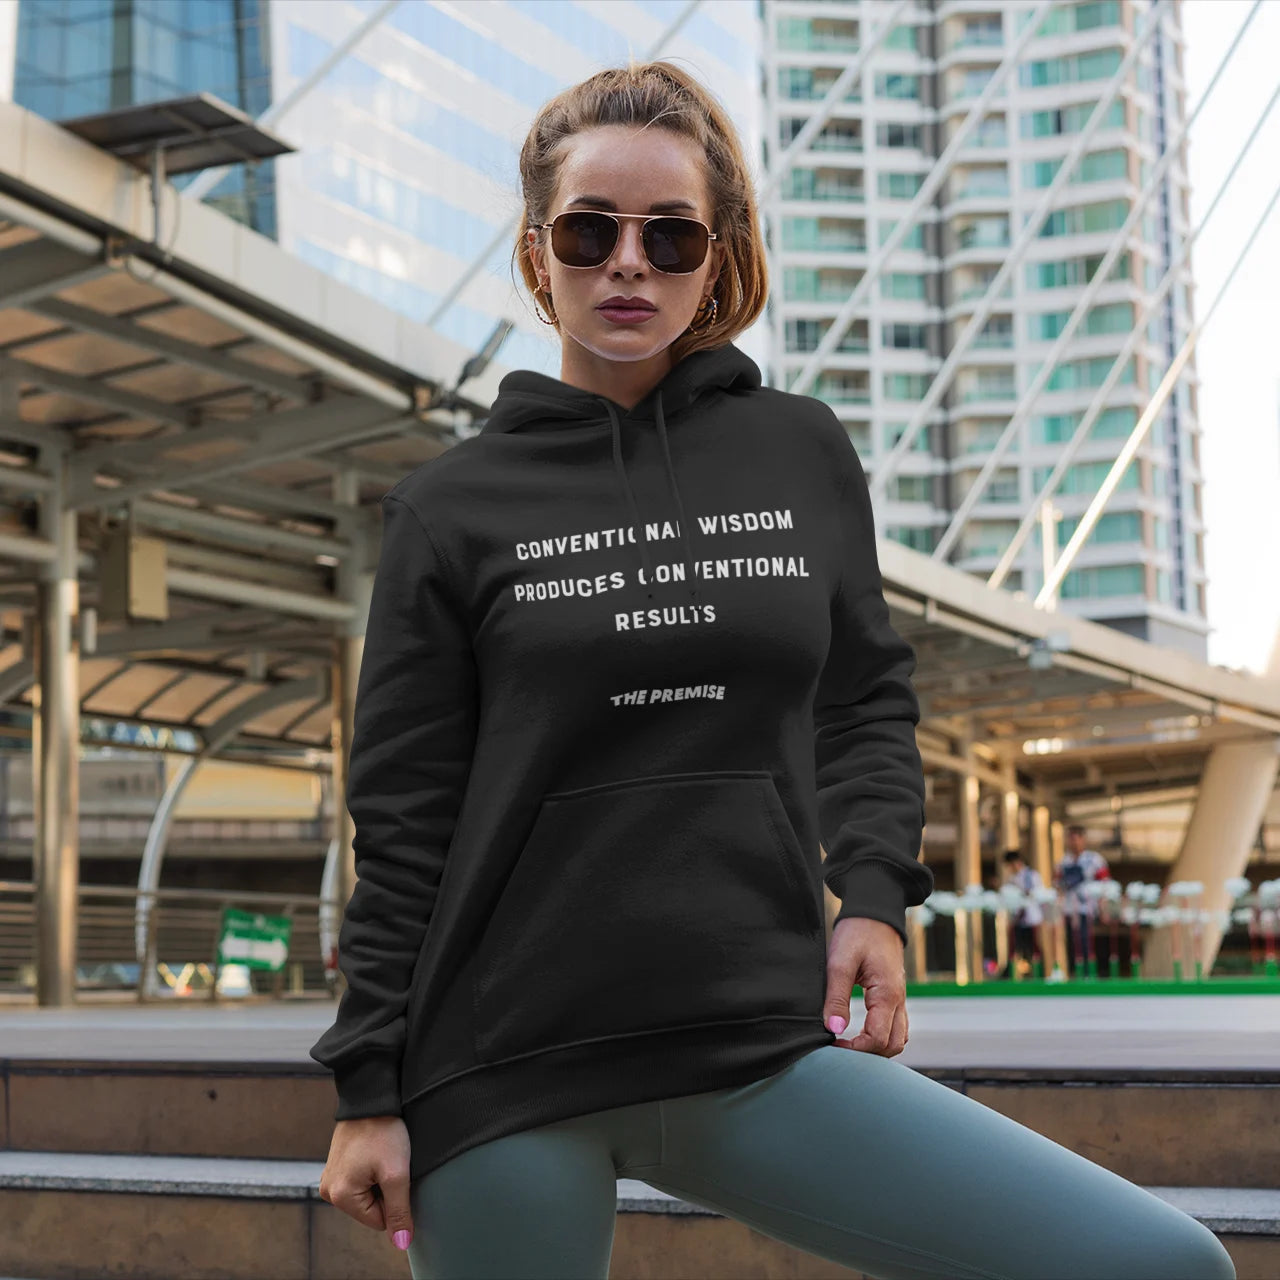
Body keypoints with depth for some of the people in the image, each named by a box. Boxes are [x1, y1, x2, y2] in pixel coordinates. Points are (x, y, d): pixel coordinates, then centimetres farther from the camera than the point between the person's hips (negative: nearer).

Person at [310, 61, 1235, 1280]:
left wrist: (874, 892, 0)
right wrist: (367, 1088, 0)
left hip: (760, 1045, 2)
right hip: (500, 1082, -2)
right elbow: (402, 820, 4)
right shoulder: (453, 506, 3)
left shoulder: (802, 455, 9)